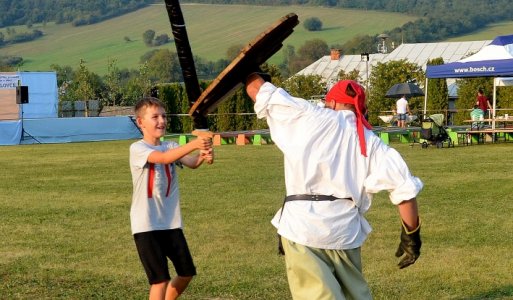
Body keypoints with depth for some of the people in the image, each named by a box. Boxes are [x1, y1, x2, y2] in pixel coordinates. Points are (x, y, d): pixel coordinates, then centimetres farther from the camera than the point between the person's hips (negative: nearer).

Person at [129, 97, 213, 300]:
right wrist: (194, 144, -42)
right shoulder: (137, 149, -10)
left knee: (186, 272, 13)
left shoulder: (171, 147, 6)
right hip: (147, 224, -6)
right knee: (160, 278, -8)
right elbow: (163, 158, -29)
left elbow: (192, 163, -14)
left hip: (171, 222, 6)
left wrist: (203, 155, -37)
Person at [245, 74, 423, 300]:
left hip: (303, 224, -4)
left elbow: (260, 92, 9)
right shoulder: (370, 142, 11)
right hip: (346, 229, 4)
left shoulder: (312, 119, 3)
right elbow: (405, 187, 2)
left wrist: (250, 74, 31)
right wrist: (411, 234, 10)